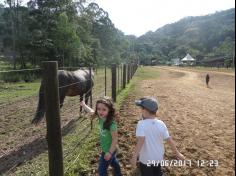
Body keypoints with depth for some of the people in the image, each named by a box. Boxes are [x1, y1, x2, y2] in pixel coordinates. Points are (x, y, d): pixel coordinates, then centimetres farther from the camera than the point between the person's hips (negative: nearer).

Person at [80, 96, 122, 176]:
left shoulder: (111, 124, -36)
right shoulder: (102, 118, -15)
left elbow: (115, 139, -27)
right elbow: (92, 112, 4)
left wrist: (110, 152, -21)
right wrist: (83, 105, 14)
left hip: (108, 150, -8)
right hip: (105, 149, 8)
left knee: (102, 170, 10)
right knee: (113, 162, 31)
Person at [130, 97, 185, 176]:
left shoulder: (141, 124, -25)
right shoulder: (161, 124, -12)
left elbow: (140, 141, -35)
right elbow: (169, 140, -8)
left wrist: (134, 157, -37)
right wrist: (177, 153, 3)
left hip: (146, 159, -4)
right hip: (158, 158, 4)